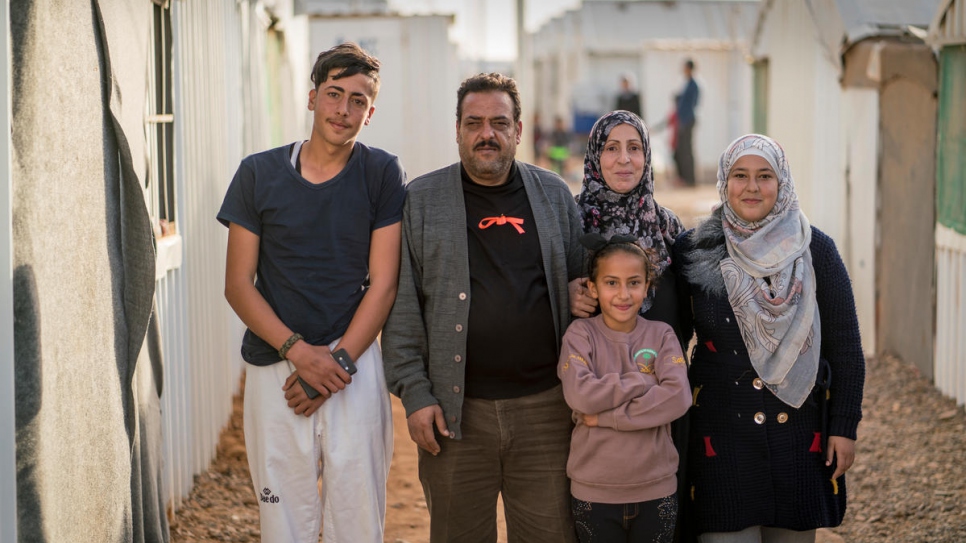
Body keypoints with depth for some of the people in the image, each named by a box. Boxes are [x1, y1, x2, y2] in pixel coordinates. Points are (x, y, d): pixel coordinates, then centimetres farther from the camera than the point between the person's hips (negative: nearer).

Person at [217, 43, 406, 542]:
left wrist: (335, 363, -10)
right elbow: (238, 284, 2)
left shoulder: (381, 175, 1)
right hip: (275, 366, 1)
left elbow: (383, 283, -1)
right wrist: (299, 351, -11)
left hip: (353, 366, -1)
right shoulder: (259, 174, 3)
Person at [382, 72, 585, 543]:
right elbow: (402, 306, 0)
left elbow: (579, 289, 13)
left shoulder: (554, 195, 10)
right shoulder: (421, 201, 3)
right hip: (455, 412, -1)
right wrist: (415, 394, -7)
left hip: (544, 405, 2)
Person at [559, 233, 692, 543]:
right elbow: (580, 396, -17)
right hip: (593, 492, -1)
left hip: (657, 490, 1)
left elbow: (678, 398, -13)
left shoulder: (661, 335, 1)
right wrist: (645, 381, -13)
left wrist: (605, 416, -17)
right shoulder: (581, 334, -2)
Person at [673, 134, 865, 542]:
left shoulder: (814, 250, -1)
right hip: (721, 437, 0)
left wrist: (844, 428, -2)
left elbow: (845, 348, 1)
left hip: (799, 433, 0)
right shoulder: (693, 251, 0)